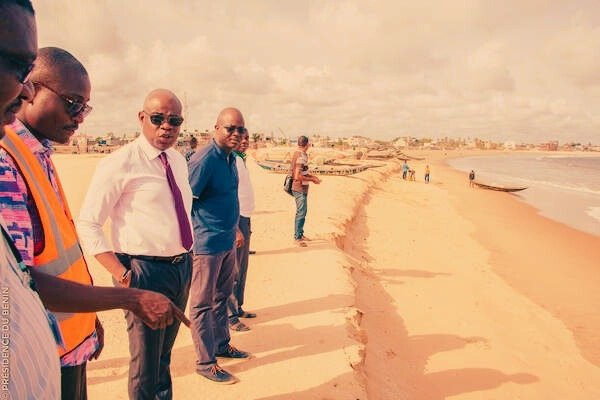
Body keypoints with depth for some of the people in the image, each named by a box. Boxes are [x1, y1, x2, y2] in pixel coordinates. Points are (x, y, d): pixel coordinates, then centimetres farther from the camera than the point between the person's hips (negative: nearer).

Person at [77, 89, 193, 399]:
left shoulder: (178, 161, 8)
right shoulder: (120, 163, -13)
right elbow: (87, 224, -13)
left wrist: (187, 258, 10)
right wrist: (122, 274, -18)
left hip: (181, 267, 7)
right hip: (146, 272, -6)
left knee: (164, 354, 23)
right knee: (146, 363, 8)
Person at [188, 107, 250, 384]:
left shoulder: (230, 158, 8)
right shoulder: (204, 160, -19)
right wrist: (189, 241, -18)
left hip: (228, 242, 9)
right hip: (207, 244, -9)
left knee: (221, 297, 21)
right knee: (202, 304, 5)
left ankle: (222, 344, 37)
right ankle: (206, 363, 17)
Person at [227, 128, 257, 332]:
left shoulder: (240, 160, 16)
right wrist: (235, 227, -24)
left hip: (244, 218, 10)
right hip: (234, 219, -10)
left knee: (242, 268, 17)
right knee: (233, 270, -3)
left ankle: (238, 308, 29)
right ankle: (230, 316, 6)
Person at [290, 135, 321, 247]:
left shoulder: (298, 154, 10)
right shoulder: (301, 157, -21)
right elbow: (298, 176, -26)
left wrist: (312, 176, 10)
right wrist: (312, 179, -16)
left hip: (300, 188, 10)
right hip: (300, 189, -10)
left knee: (302, 212, 19)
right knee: (301, 213, -3)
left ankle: (300, 234, 31)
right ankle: (297, 238, 5)